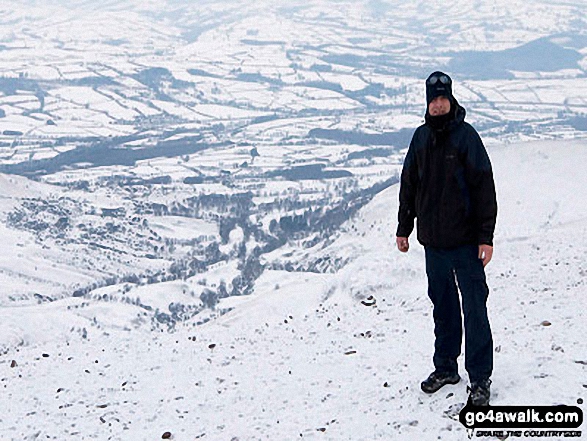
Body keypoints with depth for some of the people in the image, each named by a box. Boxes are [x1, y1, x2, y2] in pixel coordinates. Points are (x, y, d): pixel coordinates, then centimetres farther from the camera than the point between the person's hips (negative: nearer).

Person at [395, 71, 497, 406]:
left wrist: (486, 237, -13)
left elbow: (484, 188, -9)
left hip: (465, 241, -5)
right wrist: (404, 227, 15)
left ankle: (480, 378, 6)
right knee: (442, 306, 15)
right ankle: (445, 368, 27)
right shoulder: (422, 137, 7)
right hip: (433, 240, 5)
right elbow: (409, 184, 17)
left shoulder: (466, 136, -8)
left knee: (474, 309, -2)